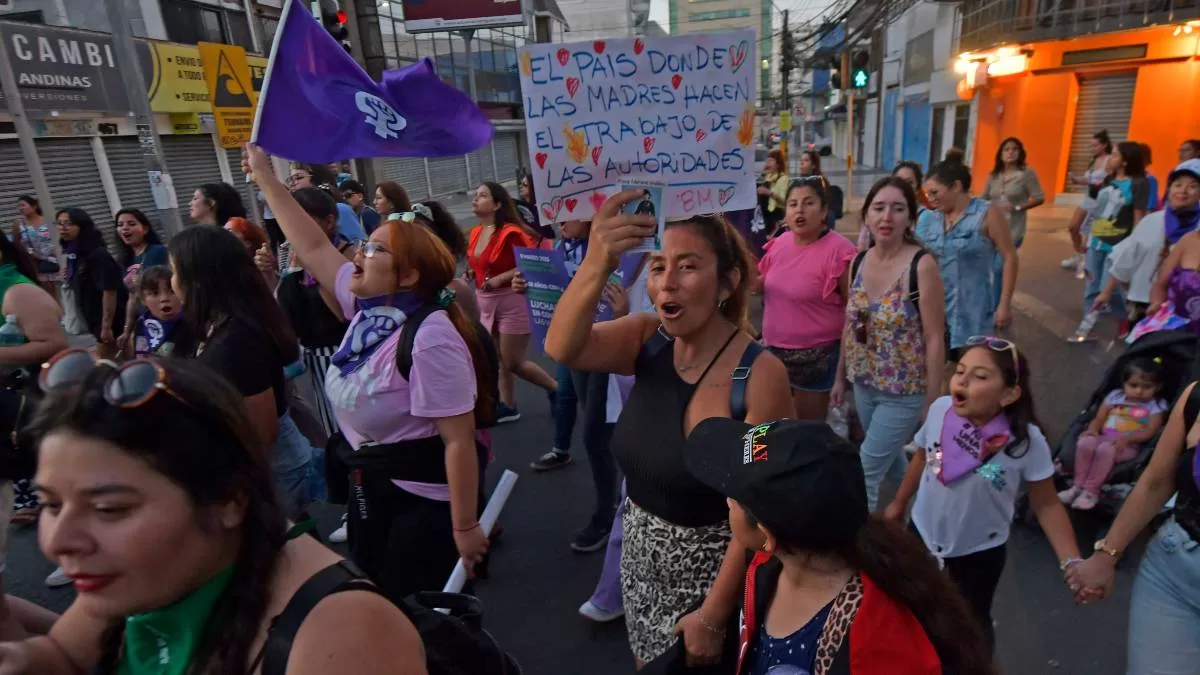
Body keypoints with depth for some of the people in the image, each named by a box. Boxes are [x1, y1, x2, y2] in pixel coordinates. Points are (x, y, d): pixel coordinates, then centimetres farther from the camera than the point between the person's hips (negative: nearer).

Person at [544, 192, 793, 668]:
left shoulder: (760, 374, -24)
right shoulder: (648, 340, -9)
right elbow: (561, 349, -27)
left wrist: (713, 614, -15)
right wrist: (597, 264, -44)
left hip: (712, 566, -5)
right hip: (641, 555, 5)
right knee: (650, 665, 26)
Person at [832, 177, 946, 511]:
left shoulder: (922, 266, -19)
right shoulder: (857, 262, -2)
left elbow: (934, 339, -16)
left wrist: (932, 402, -13)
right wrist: (840, 377, 12)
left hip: (905, 392, -5)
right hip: (864, 385, 6)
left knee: (865, 472, 2)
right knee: (890, 462, 22)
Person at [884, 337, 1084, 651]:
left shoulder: (1027, 442, -27)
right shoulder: (940, 410, -20)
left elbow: (1046, 504, -13)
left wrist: (1072, 562, -24)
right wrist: (899, 502, 11)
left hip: (980, 552, -3)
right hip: (924, 533, 3)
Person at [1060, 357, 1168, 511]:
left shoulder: (1157, 406, 4)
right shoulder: (1115, 396, 15)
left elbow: (1149, 432, -7)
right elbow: (1098, 419, 12)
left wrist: (1126, 439, -24)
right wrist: (1092, 429, -11)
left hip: (1128, 446, -4)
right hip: (1103, 438, 4)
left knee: (1105, 449, -37)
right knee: (1084, 443, -31)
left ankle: (1091, 491, -27)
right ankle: (1078, 486, -23)